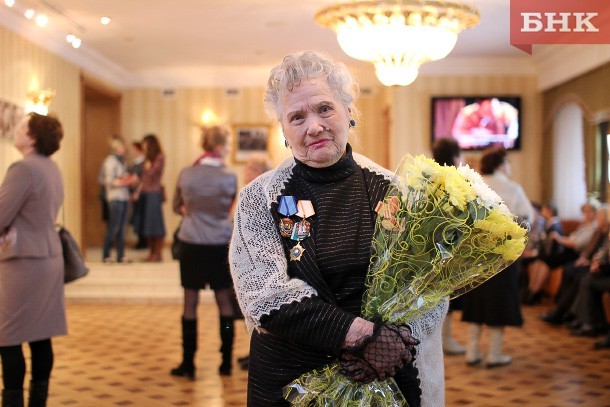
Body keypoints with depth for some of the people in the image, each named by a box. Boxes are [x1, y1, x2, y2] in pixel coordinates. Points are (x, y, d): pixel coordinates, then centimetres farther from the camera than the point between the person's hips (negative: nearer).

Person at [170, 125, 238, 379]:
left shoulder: (186, 174, -3)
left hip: (191, 244, 1)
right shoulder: (229, 177, -8)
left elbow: (177, 207, 11)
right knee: (225, 302, 10)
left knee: (190, 304, 7)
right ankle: (226, 362, 15)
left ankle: (188, 364, 11)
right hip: (220, 245, -1)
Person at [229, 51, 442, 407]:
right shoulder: (259, 199, -5)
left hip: (388, 378, 1)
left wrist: (394, 342, -21)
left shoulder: (390, 190, -2)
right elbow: (267, 297, -15)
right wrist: (362, 334, -23)